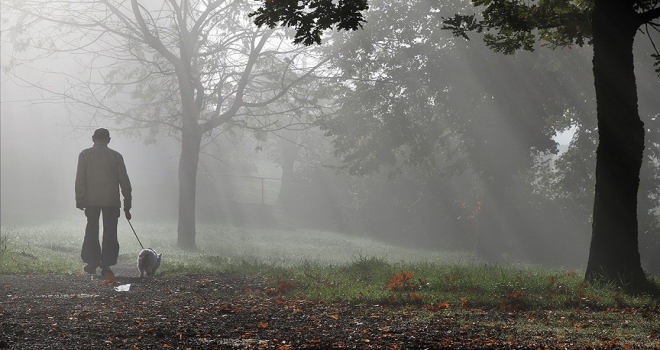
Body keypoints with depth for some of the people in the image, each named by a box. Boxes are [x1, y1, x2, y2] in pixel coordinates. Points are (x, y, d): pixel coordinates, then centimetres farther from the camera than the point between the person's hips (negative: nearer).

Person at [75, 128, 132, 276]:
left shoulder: (85, 154, 4)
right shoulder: (116, 156, 5)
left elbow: (80, 179, -2)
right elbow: (124, 181, 5)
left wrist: (80, 200, 0)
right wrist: (127, 203, 10)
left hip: (91, 200, 0)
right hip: (112, 201, 0)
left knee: (91, 231, 10)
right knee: (110, 233, 3)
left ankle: (92, 263, 7)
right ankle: (106, 265, -2)